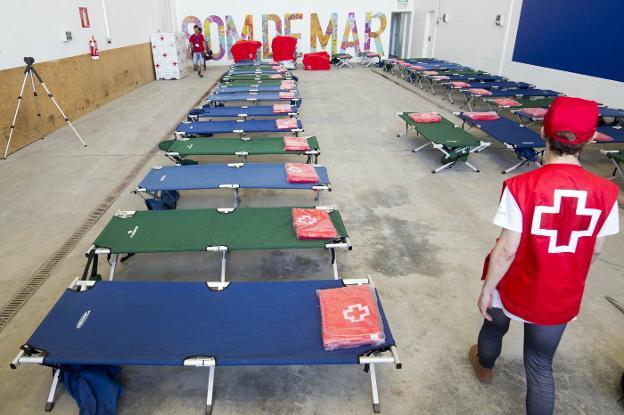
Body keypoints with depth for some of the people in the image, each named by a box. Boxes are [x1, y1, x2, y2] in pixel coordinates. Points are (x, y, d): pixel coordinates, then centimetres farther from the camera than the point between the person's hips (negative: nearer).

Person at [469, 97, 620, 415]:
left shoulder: (521, 186, -26)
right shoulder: (605, 192, -13)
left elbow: (506, 250, -21)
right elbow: (595, 251, -1)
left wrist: (486, 289, -7)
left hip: (514, 290, -2)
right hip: (561, 298, 2)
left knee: (495, 325, 30)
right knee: (540, 365, 19)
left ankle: (484, 366, 60)